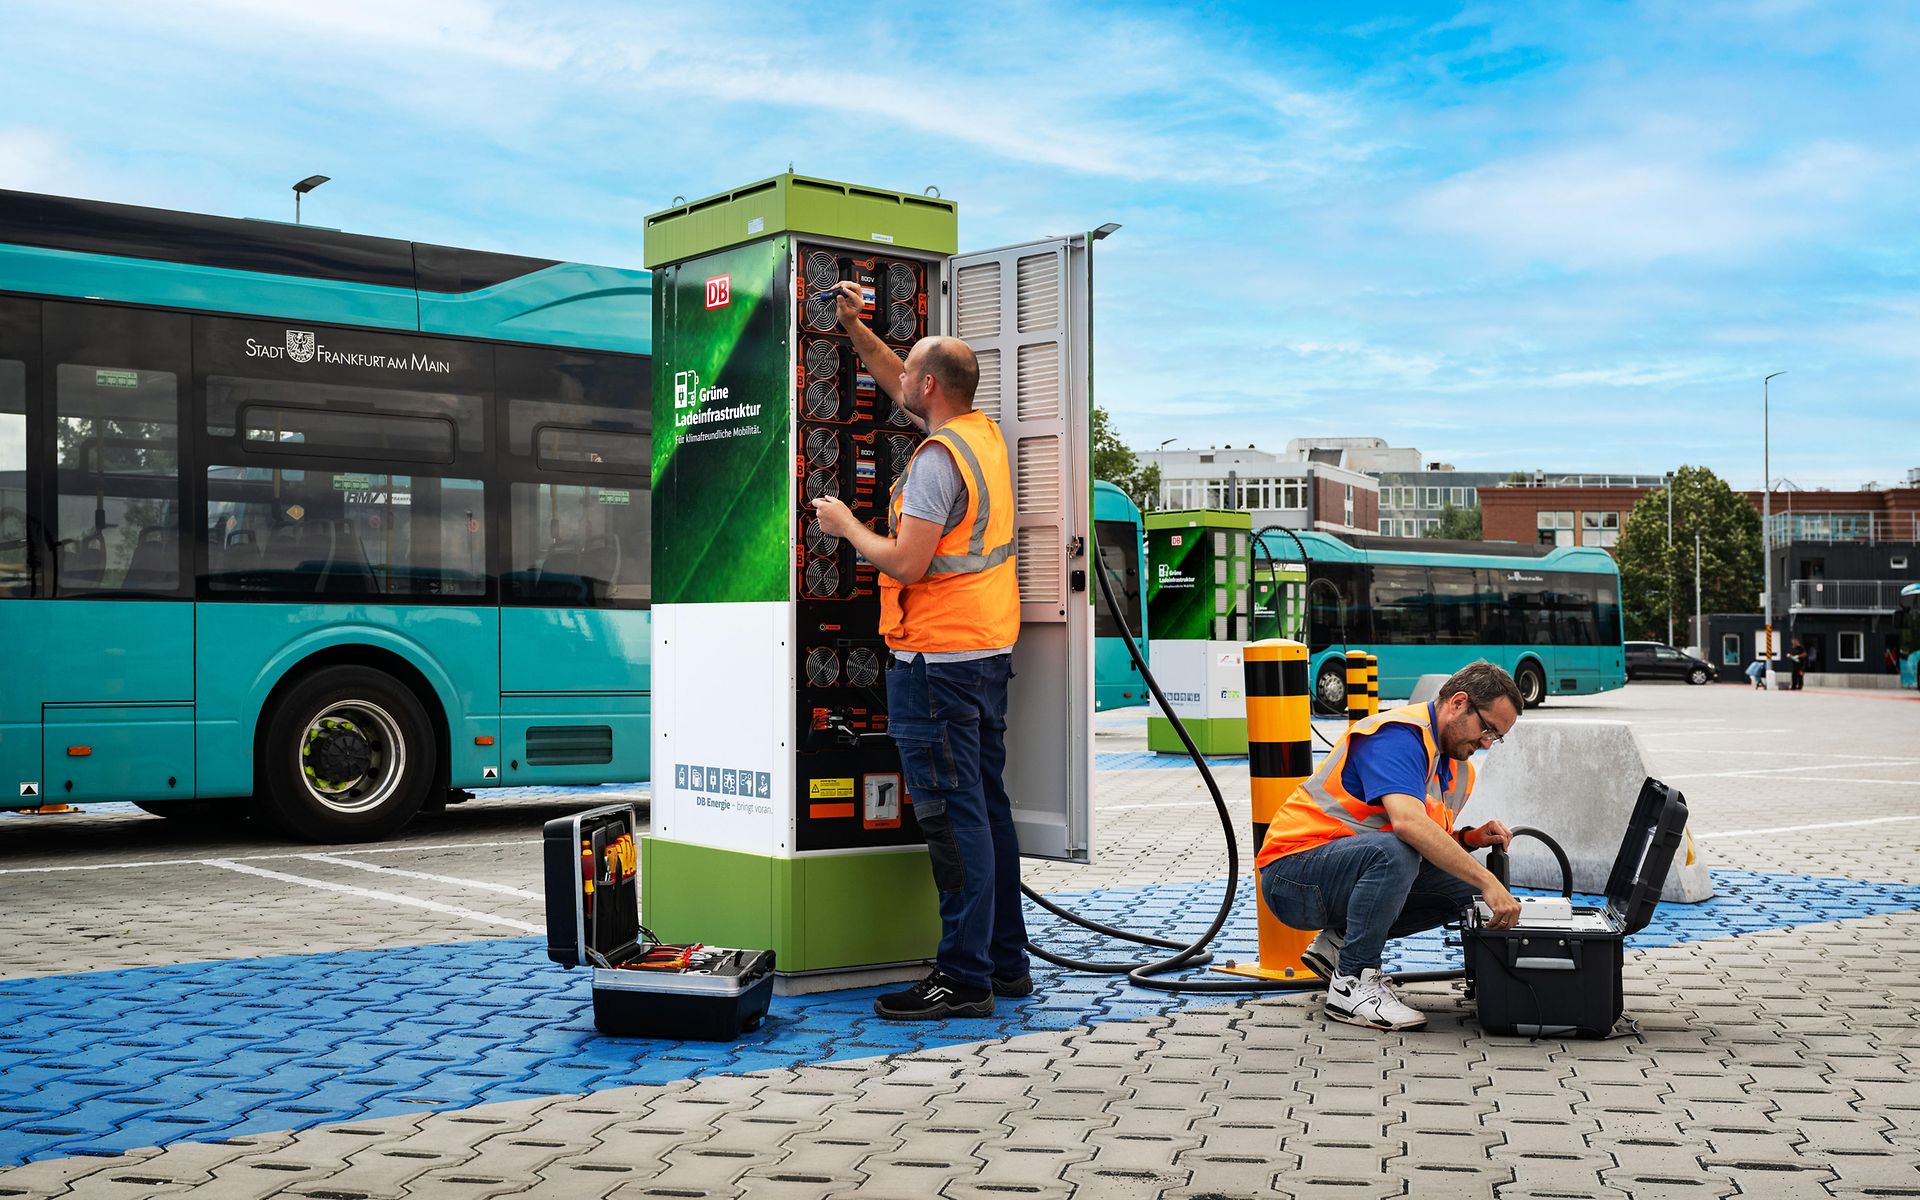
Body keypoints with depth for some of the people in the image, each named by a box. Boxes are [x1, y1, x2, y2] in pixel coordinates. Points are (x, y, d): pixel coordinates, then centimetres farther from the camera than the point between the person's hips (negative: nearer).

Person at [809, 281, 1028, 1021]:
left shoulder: (938, 459, -16)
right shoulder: (983, 433, 12)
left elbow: (905, 564, -20)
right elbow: (900, 388, 29)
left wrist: (845, 526, -5)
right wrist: (855, 327, 29)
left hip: (937, 660, -10)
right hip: (988, 653, 10)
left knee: (953, 815, -8)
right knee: (985, 807, 14)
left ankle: (964, 977, -5)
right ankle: (1006, 960, 21)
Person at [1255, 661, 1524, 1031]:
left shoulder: (1459, 771, 11)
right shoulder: (1399, 734, -19)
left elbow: (1431, 847, 19)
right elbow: (1408, 823, -35)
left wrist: (1468, 838, -2)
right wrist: (1489, 883, -34)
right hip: (1294, 871, -9)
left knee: (1462, 883, -4)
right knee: (1391, 852, -35)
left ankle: (1339, 942, 6)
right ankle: (1351, 983, -19)